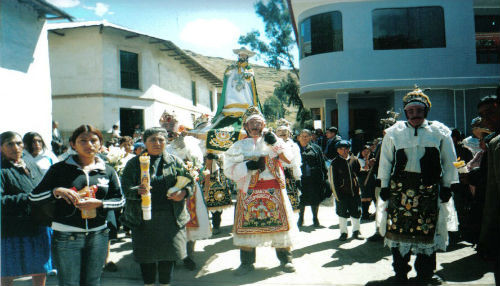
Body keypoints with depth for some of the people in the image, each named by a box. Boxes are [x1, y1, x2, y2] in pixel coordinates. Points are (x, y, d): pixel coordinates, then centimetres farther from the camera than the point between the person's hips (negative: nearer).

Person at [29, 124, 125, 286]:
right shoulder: (60, 169, 0)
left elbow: (120, 200, 7)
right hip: (66, 236, -2)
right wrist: (57, 191, -18)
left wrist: (99, 203, -11)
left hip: (98, 235, 3)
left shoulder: (108, 171, 7)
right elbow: (34, 197, 1)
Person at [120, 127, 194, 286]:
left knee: (168, 255, 8)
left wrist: (183, 193, -12)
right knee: (146, 255, 7)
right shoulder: (134, 163, 4)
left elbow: (189, 182, 9)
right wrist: (138, 191, -25)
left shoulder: (175, 161, 8)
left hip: (170, 217, 1)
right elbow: (125, 188, -3)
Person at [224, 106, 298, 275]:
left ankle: (285, 259, 15)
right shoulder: (239, 146, 9)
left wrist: (275, 143, -12)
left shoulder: (273, 141, 12)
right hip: (249, 191, 0)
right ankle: (247, 263, 13)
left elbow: (290, 158, 0)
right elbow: (229, 170, 1)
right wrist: (247, 166, -14)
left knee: (280, 222, 1)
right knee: (247, 224, 0)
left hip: (274, 190, 0)